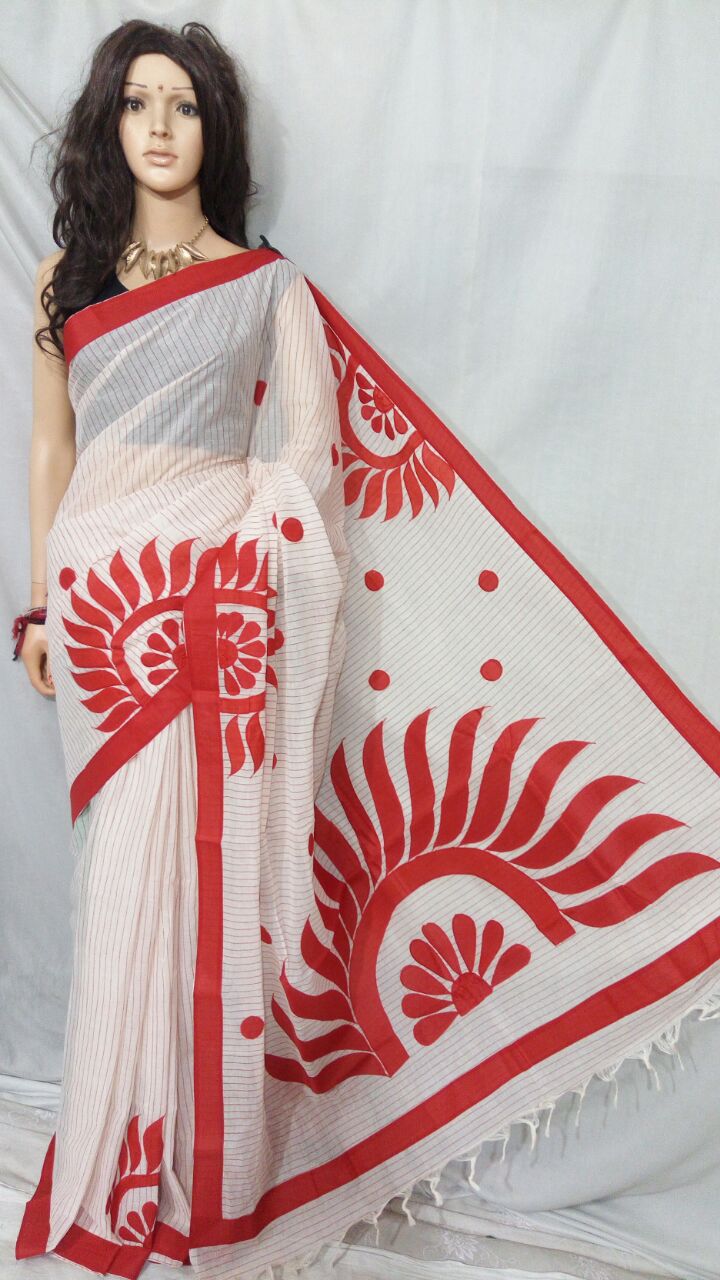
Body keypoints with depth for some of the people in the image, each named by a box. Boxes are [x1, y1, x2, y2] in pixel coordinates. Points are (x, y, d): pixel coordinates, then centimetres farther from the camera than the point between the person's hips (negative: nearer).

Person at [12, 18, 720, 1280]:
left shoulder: (265, 282, 6)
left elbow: (314, 436, -3)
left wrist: (245, 552, -16)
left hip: (215, 596, -3)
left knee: (209, 866, -2)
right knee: (122, 876, 8)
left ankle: (211, 1178, 16)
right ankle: (130, 1168, 26)